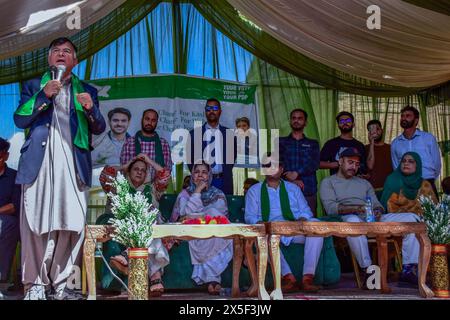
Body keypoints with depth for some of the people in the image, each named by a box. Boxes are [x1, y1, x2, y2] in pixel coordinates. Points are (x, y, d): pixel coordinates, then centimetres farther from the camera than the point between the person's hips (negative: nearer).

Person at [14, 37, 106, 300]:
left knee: (72, 224, -6)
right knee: (36, 224, -6)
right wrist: (43, 96, -7)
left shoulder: (87, 91, 20)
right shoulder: (33, 86, 19)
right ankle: (35, 285, -1)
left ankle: (60, 283, 1)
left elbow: (99, 129, 12)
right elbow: (20, 120, 6)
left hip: (73, 166, 1)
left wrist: (90, 109, -9)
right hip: (39, 163, -1)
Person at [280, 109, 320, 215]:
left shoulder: (313, 144, 19)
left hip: (308, 191, 1)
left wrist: (296, 173, -13)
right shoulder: (281, 142, 17)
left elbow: (315, 164, 2)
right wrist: (291, 180, -11)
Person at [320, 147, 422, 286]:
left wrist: (378, 211, -7)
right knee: (352, 220, -44)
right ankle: (367, 269, -36)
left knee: (412, 218, -14)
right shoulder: (328, 182, 14)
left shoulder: (364, 183, 31)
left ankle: (409, 269, -19)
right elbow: (330, 207, -3)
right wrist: (356, 209, -19)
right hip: (347, 218, -5)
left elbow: (376, 204, 20)